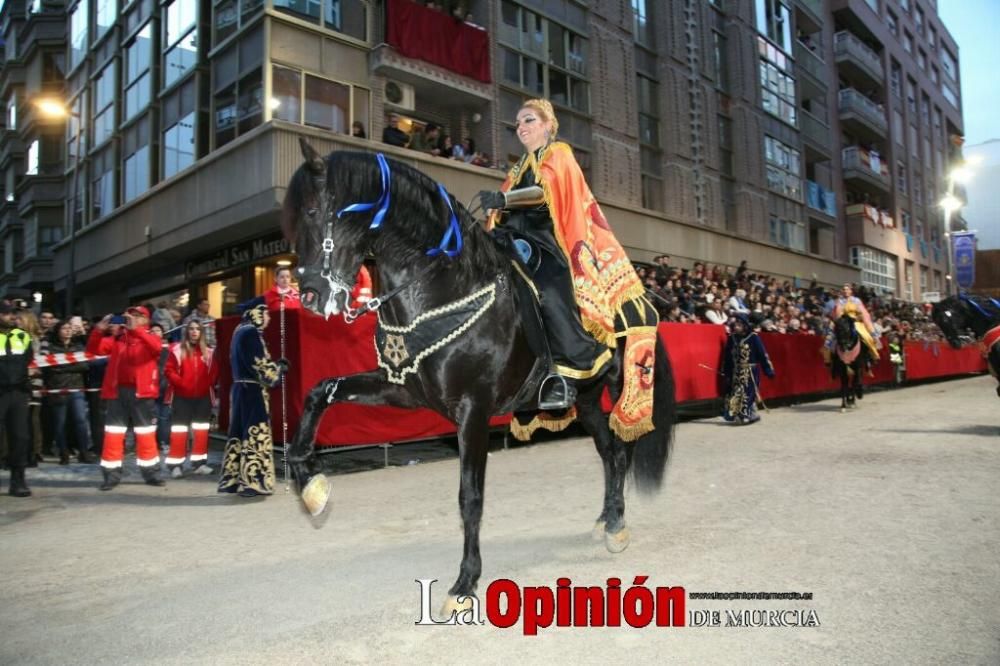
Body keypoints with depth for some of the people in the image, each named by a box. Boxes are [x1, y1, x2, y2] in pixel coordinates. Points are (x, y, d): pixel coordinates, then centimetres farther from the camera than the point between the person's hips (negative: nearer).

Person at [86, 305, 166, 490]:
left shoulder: (149, 338, 4)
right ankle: (112, 474, 12)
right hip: (117, 391, 3)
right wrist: (99, 329, -13)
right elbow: (94, 349, 2)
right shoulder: (117, 338, 12)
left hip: (141, 392, -2)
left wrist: (135, 329, -27)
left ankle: (151, 472, 14)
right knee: (113, 434, 3)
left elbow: (156, 346, -20)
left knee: (145, 434, 4)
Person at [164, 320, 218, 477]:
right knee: (179, 430, 0)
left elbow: (214, 372, 9)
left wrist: (208, 384, -6)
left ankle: (199, 463, 17)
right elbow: (170, 370, -6)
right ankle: (176, 465, 5)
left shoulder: (208, 351, 7)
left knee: (201, 430, 9)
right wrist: (180, 383, -17)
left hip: (203, 396, 4)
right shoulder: (177, 349, -2)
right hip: (182, 396, -3)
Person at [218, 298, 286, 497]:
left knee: (239, 434, 12)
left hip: (240, 388, 10)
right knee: (255, 435, -5)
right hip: (252, 391, -10)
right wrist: (279, 367, -2)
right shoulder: (251, 333, -14)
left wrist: (275, 366, 13)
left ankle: (232, 480, 18)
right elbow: (260, 366, -18)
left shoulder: (240, 331, 16)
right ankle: (251, 482, -2)